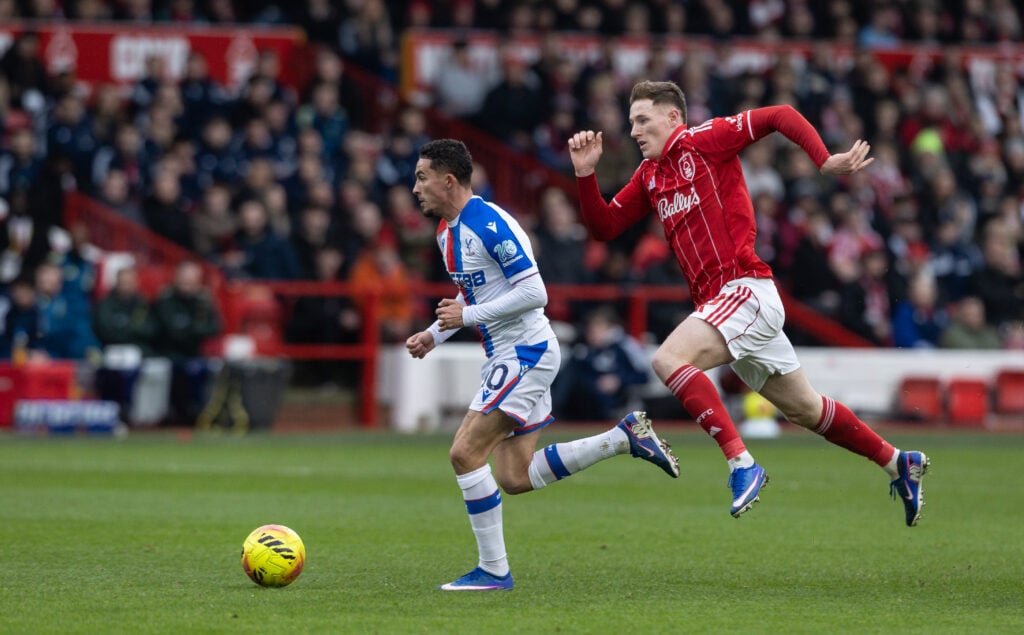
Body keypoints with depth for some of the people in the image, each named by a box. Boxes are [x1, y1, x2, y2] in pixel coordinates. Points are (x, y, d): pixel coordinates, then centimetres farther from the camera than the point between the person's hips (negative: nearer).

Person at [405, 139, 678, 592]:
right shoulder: (446, 230, 11)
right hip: (505, 356, 10)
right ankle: (626, 437, 15)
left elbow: (534, 293, -22)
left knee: (465, 453, -14)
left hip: (526, 352, -10)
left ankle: (493, 571, -6)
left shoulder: (489, 224, -19)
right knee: (515, 479, 7)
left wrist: (469, 316, -21)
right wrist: (433, 335, 12)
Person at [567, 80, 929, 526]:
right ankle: (898, 463, 29)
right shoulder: (648, 176, 17)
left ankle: (741, 464, -31)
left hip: (745, 289, -9)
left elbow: (780, 116, -7)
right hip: (720, 300, 9)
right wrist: (585, 173, 2)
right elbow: (603, 226, 16)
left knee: (668, 359, -27)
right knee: (804, 409, 15)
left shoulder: (704, 139, -5)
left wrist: (825, 162, -18)